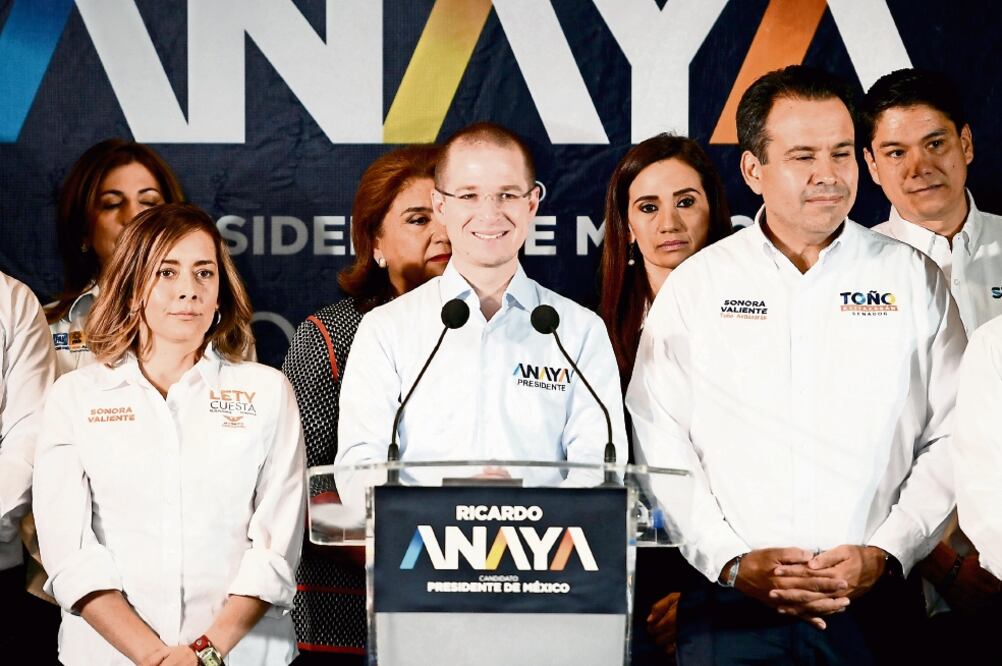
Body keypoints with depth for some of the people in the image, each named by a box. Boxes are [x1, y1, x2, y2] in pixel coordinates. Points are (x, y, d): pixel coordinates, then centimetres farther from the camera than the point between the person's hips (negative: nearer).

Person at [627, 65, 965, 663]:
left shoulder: (915, 279, 5)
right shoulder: (694, 288, 4)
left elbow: (952, 440, 1)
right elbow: (660, 445, 0)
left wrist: (886, 556, -10)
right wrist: (731, 563, -10)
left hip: (875, 603, 1)